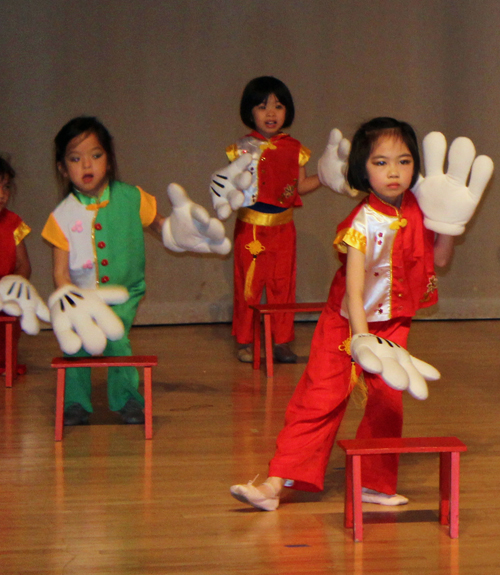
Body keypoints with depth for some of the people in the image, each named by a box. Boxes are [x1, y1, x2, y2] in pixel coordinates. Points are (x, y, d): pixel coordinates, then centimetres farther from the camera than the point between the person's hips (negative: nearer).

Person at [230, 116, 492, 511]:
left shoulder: (417, 212, -3)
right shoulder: (364, 223, -21)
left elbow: (439, 259, 11)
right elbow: (353, 286, -28)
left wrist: (449, 222, -6)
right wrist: (361, 337, -40)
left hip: (393, 327, 5)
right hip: (347, 325, -5)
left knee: (388, 403, 4)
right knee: (318, 401, -7)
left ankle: (375, 484, 19)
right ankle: (276, 483, -5)